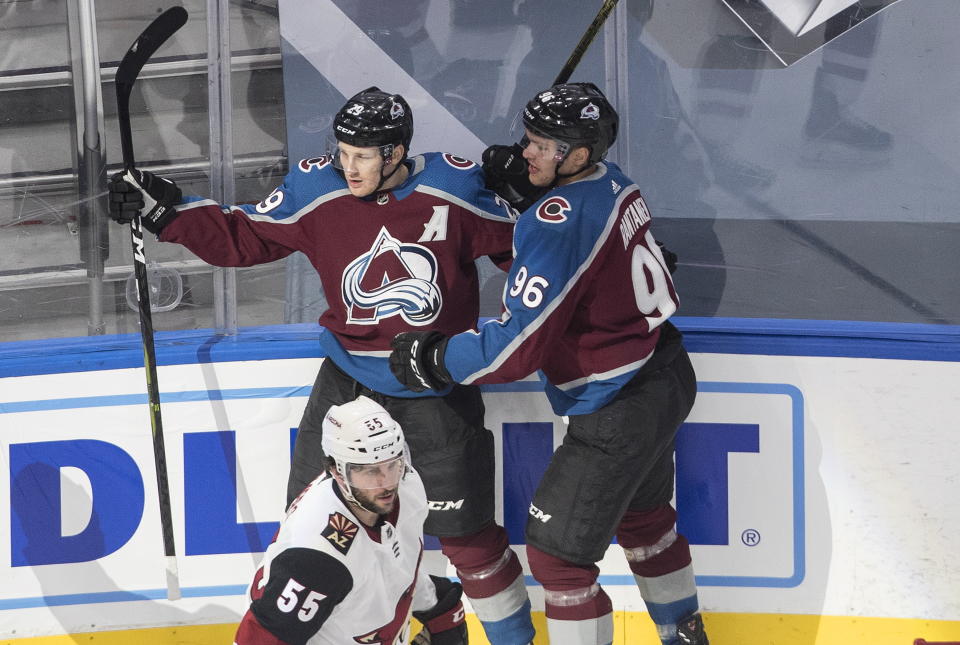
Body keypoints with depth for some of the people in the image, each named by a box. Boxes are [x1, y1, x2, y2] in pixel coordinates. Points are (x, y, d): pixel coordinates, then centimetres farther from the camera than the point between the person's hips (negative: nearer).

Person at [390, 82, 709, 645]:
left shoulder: (557, 225, -27)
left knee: (558, 552, -1)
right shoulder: (612, 181, 0)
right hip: (667, 378, 10)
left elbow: (518, 347, -26)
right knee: (643, 516, 31)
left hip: (620, 414, -10)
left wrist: (434, 360, -12)